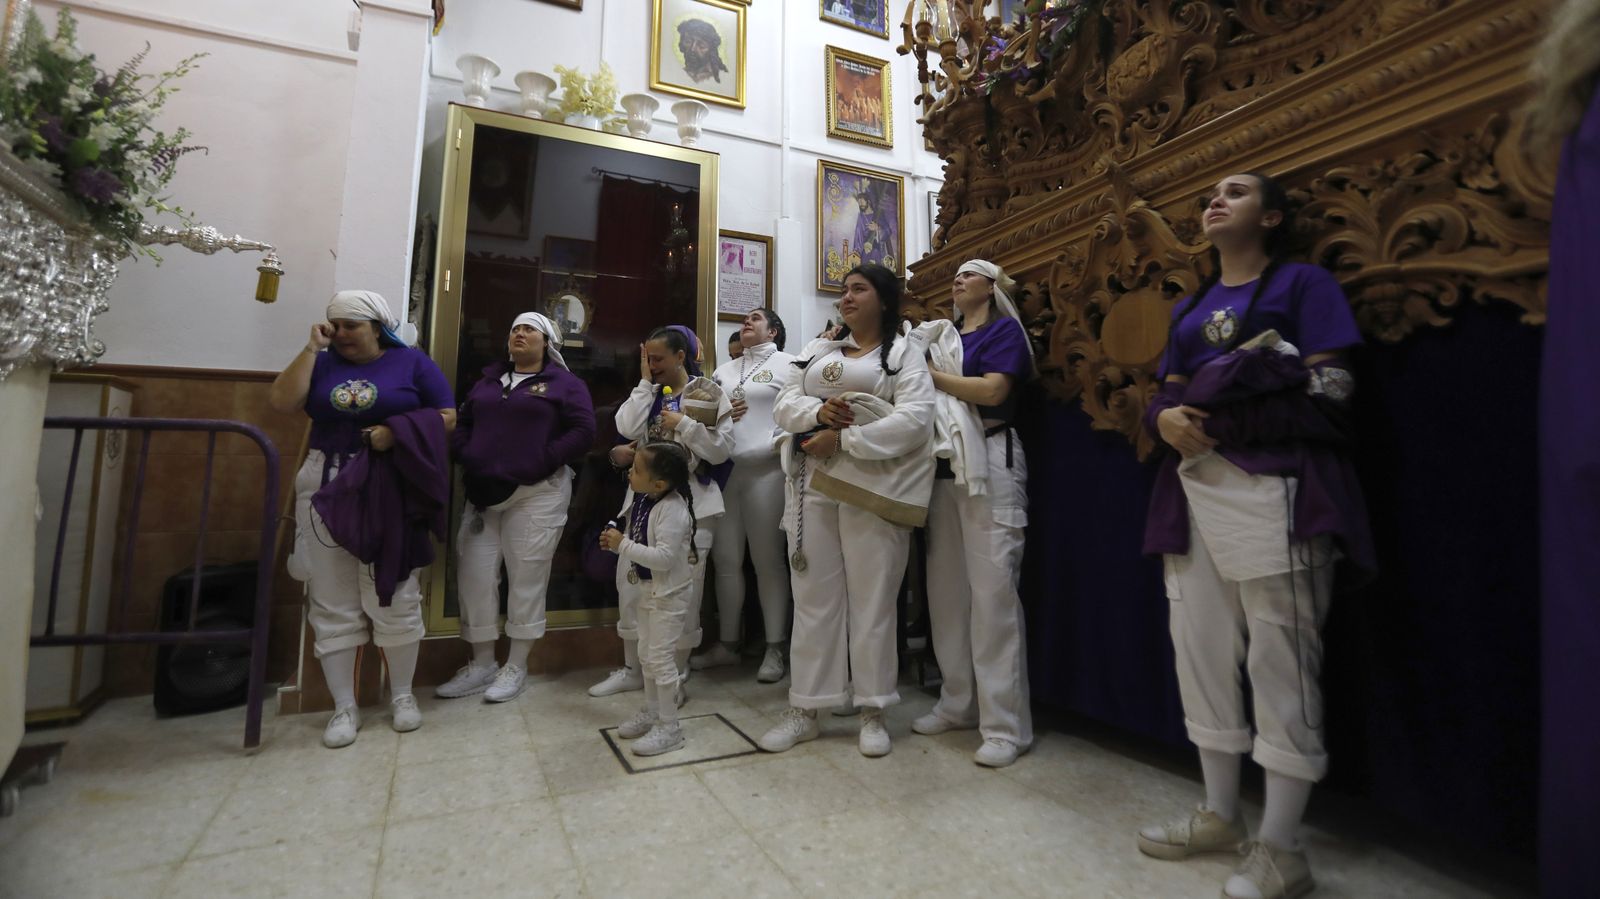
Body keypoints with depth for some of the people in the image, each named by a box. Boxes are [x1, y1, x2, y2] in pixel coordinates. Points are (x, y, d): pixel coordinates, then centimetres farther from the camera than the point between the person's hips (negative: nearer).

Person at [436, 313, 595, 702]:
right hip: (485, 491, 6)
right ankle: (482, 664, 20)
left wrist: (539, 464, -15)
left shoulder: (565, 384, 2)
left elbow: (583, 430, -9)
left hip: (537, 494, -5)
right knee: (474, 574, 5)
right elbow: (461, 422, 19)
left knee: (526, 577, 0)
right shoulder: (488, 380, 20)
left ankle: (517, 667, 14)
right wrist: (468, 460, 0)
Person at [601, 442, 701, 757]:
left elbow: (664, 557, -33)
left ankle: (669, 727, 12)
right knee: (646, 653, 20)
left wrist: (623, 545, -29)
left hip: (670, 592, -10)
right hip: (648, 589, 10)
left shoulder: (673, 509, -27)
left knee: (661, 657, -3)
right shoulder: (641, 500, 0)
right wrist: (616, 541, -5)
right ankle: (651, 712, 38)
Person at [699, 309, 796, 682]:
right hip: (723, 470, 6)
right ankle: (728, 643, 21)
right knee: (725, 559, 8)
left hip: (765, 469, -6)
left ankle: (775, 649, 9)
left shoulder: (788, 364, 4)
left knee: (768, 560, -2)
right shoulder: (723, 370, 22)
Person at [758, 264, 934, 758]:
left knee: (872, 599, 2)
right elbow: (784, 405, 11)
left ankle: (873, 712, 17)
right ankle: (804, 709, 18)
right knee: (814, 596, 7)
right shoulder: (816, 351, 20)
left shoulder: (905, 352, 4)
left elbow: (914, 418, -11)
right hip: (812, 484, 4)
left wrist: (844, 440, -17)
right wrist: (817, 411, -11)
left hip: (872, 487, -4)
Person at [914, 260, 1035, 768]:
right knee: (946, 588, 7)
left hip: (989, 463, -6)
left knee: (993, 591, -8)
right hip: (944, 464, 7)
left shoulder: (1003, 329, 3)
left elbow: (992, 390, -14)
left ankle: (1007, 726, 0)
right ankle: (958, 703, 20)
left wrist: (929, 375, -8)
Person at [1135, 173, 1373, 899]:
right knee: (1202, 653, 9)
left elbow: (1332, 394, -6)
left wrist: (1218, 394, -9)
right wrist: (1165, 417, -7)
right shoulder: (1188, 307, 21)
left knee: (1280, 666, -2)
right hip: (1194, 491, 6)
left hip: (1276, 489, -6)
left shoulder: (1303, 283, 4)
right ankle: (1219, 816, 24)